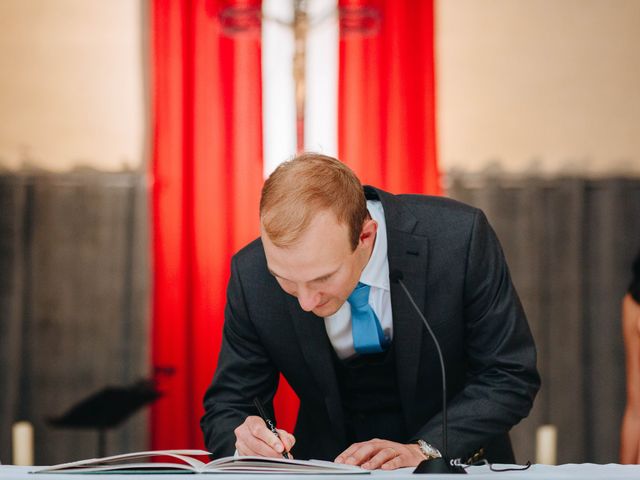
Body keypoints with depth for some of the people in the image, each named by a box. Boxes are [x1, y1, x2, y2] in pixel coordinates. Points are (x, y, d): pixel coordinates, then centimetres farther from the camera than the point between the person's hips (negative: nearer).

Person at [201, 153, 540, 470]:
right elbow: (227, 408, -5)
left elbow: (510, 376, -13)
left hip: (458, 462, -1)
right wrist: (246, 443, -27)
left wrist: (423, 450, -25)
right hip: (330, 464, 1)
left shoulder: (460, 237, -21)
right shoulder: (251, 276, -16)